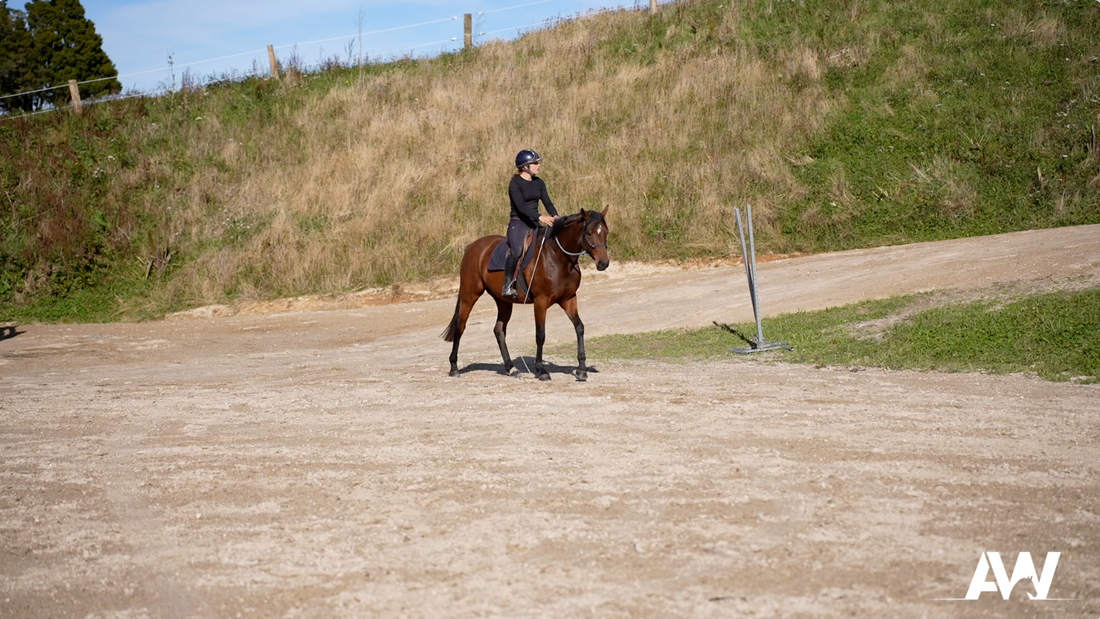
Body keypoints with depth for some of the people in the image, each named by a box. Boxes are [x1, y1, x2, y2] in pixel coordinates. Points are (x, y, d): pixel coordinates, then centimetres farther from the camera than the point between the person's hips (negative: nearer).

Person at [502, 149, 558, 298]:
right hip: (518, 224, -7)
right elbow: (521, 206, -20)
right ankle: (507, 286, -21)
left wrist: (555, 216, -15)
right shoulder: (515, 183, -9)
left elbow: (547, 202, 6)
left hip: (534, 224, 7)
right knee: (517, 251, -32)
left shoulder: (539, 183, 12)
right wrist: (540, 217, -32)